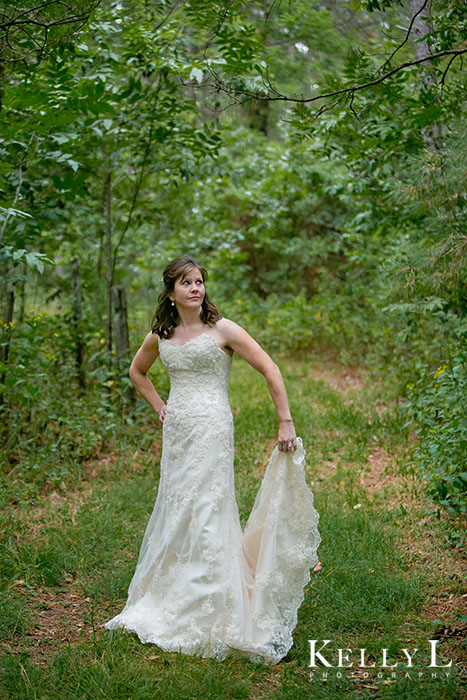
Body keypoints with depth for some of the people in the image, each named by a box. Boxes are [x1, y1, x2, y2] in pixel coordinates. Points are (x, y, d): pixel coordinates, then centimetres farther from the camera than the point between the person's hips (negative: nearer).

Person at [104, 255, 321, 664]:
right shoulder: (160, 336, 8)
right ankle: (170, 605, 24)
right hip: (176, 431, 5)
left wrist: (286, 423, -11)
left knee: (205, 512, -8)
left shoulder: (222, 330, -6)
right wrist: (160, 407, 15)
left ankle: (209, 614, 2)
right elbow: (137, 372, 28)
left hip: (212, 429, -5)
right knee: (174, 510, 10)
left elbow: (271, 370, -7)